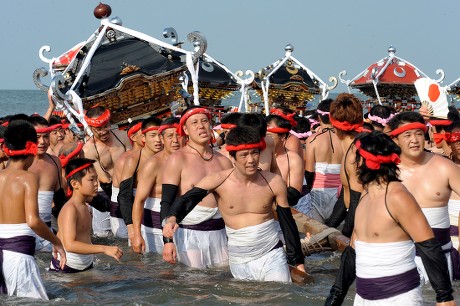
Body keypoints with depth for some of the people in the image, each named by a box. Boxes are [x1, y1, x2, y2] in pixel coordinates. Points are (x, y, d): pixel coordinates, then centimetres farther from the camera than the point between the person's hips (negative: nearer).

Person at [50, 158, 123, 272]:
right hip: (65, 268, -9)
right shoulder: (70, 209, -20)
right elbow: (70, 245, -32)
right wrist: (104, 249, -35)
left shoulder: (84, 207, 8)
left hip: (86, 266, 9)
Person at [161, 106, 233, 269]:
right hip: (190, 235, -4)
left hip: (220, 235, 5)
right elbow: (166, 203, -8)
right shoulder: (177, 160, -3)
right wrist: (167, 241, -17)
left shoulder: (223, 161, 11)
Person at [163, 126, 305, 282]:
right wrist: (172, 218, -39)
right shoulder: (219, 181, -7)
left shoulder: (274, 182, -3)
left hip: (272, 257, 0)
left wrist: (298, 262, 11)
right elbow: (186, 200, -17)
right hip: (239, 263, 0)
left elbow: (288, 223, 7)